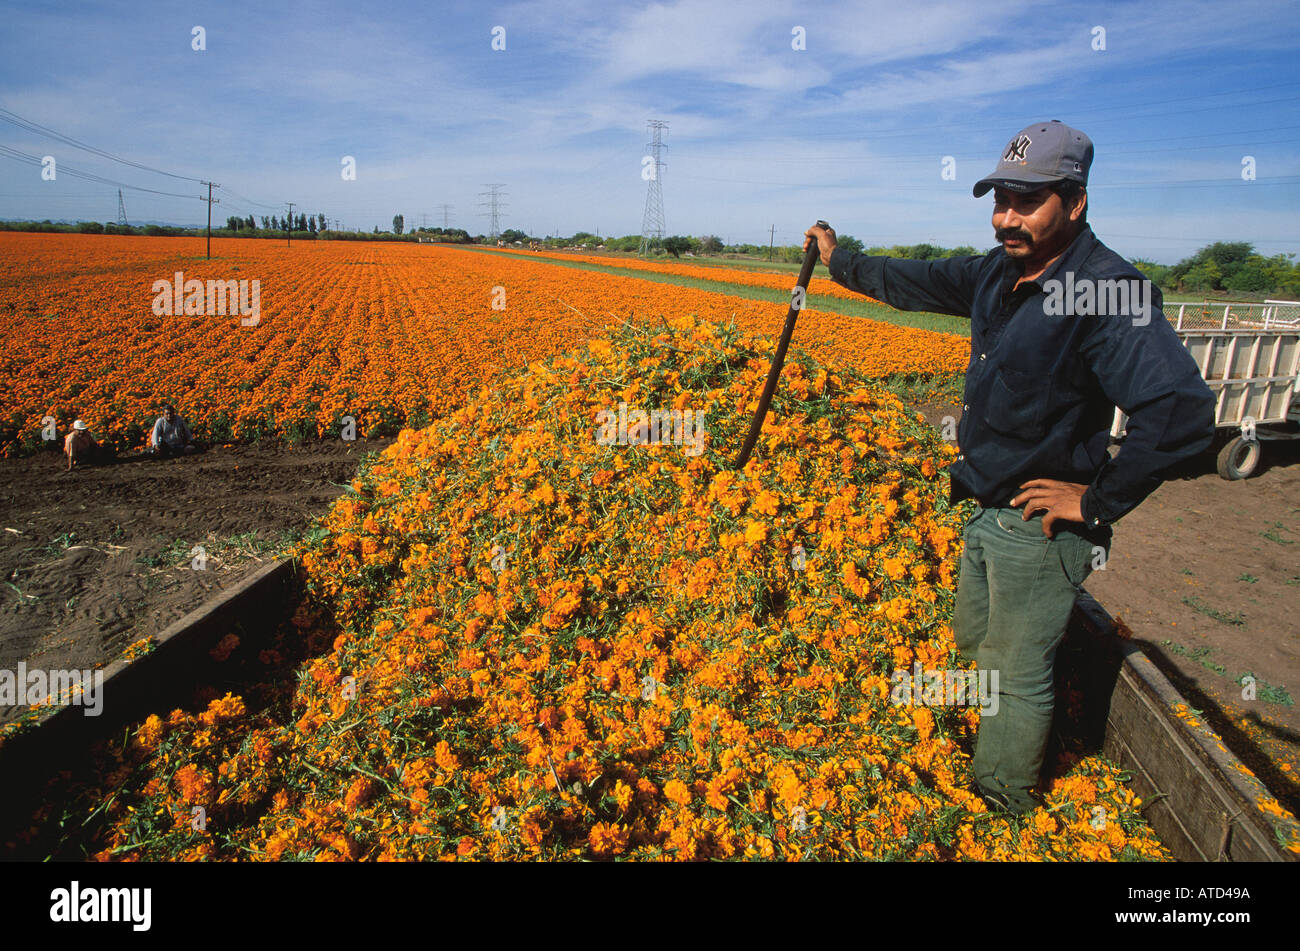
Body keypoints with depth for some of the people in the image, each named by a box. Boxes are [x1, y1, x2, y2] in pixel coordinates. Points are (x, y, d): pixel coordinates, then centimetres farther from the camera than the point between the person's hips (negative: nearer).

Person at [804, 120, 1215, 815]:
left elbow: (1182, 412, -36)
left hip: (1039, 528, -8)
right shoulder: (999, 273, 2)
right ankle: (1020, 731, 51)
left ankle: (1002, 801, 34)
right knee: (974, 642, 25)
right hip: (988, 511, 8)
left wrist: (1100, 501, -26)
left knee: (1016, 673, 10)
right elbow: (918, 285, 20)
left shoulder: (1105, 290, -26)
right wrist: (841, 262, 28)